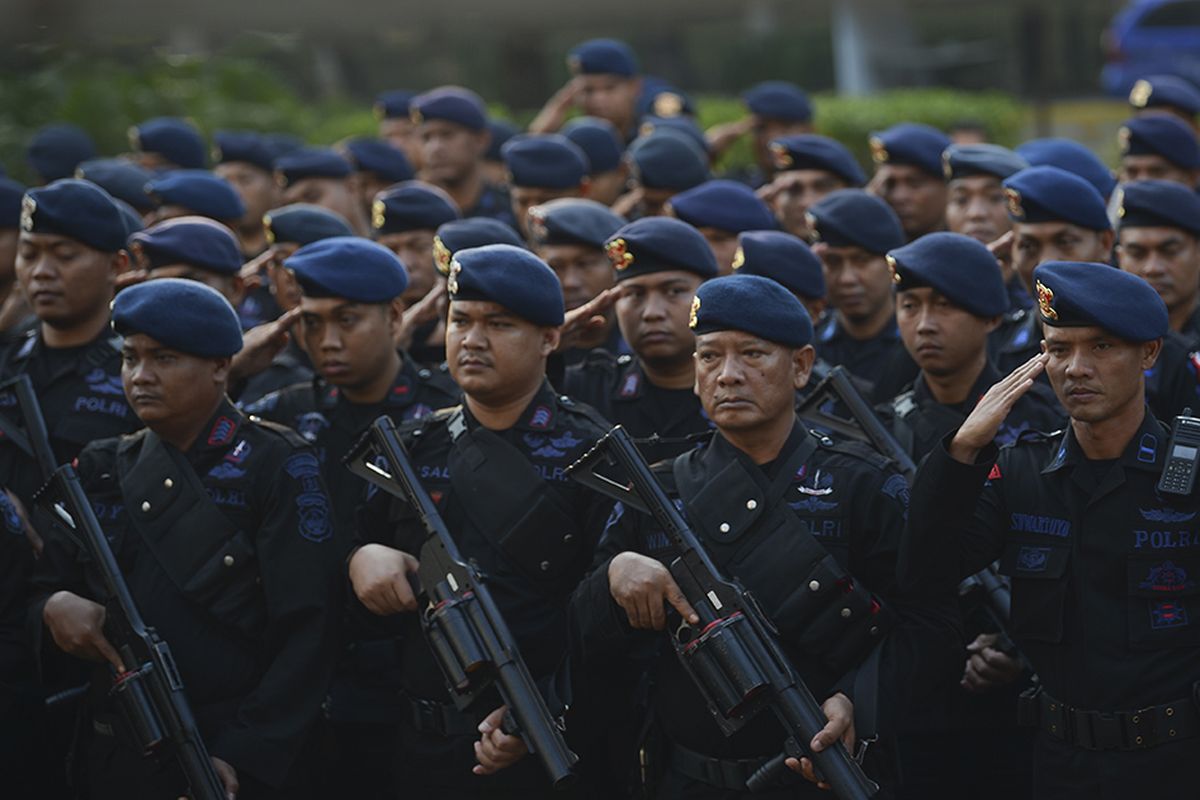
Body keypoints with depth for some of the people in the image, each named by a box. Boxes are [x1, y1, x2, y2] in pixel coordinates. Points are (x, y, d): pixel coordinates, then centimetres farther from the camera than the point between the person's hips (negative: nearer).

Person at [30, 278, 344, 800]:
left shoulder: (277, 467, -6)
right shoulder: (102, 470, 9)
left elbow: (307, 634, -12)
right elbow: (43, 588, 11)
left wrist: (241, 757, -19)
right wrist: (53, 608, -12)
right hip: (114, 758, 5)